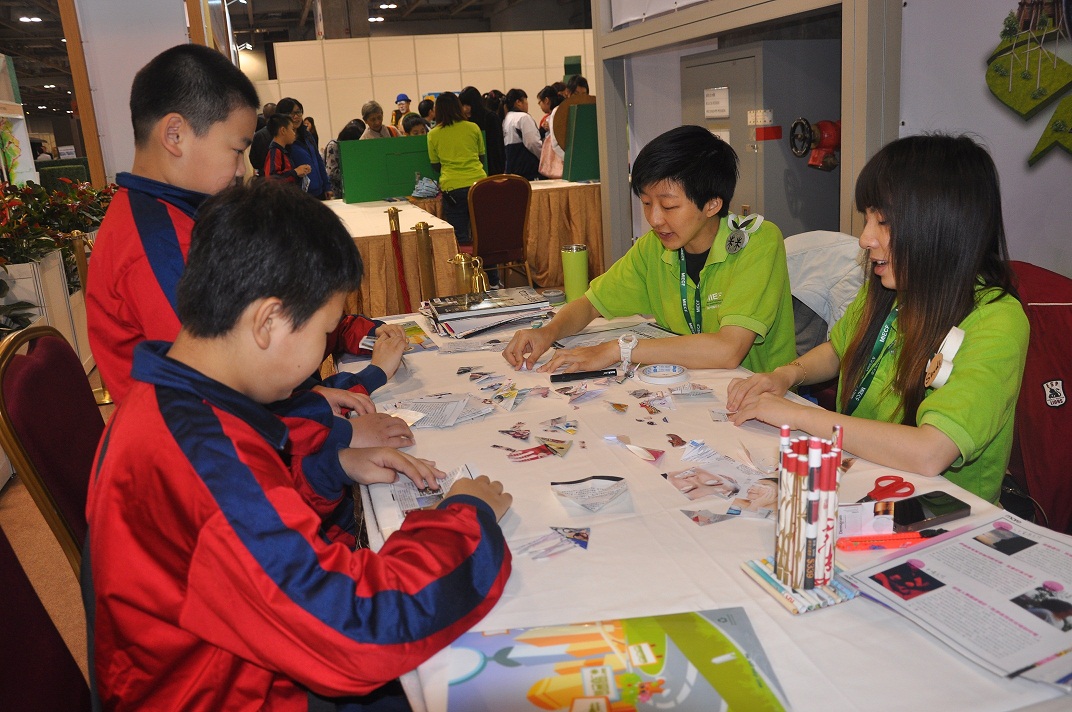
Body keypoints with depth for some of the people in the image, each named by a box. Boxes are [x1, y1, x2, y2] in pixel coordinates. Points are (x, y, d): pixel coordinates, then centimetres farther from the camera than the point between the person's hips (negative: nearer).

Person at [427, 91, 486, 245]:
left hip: (452, 186, -1)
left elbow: (435, 165, 12)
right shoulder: (473, 128, 5)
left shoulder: (433, 134, 3)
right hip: (478, 182, 1)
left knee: (460, 236, 1)